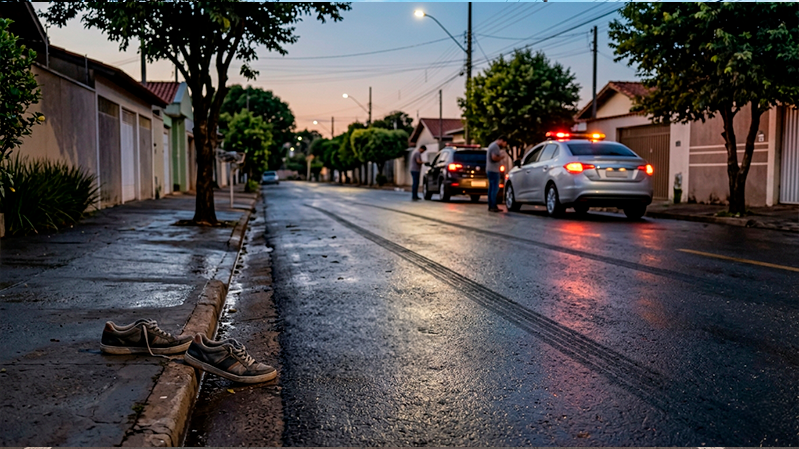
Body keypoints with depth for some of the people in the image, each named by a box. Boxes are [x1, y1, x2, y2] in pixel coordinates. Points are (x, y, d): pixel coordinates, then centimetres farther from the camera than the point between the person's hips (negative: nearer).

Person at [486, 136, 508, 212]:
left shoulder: (492, 145, 20)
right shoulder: (495, 146, -13)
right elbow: (494, 158, -25)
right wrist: (501, 157, -9)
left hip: (490, 170, 11)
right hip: (493, 170, -11)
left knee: (491, 188, 10)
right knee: (495, 188, -11)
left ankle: (490, 206, 11)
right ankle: (493, 207, -13)